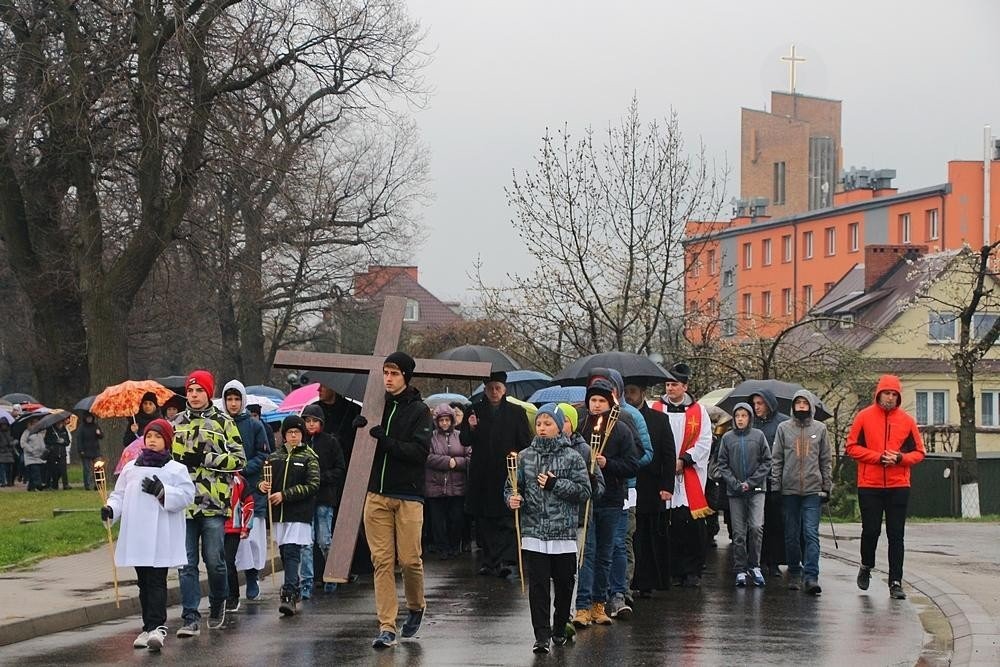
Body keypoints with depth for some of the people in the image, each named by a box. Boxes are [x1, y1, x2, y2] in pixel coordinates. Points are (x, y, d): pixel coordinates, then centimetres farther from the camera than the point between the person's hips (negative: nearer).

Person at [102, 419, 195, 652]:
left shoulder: (176, 469, 3)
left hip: (162, 537, -5)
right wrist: (111, 509, -4)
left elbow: (187, 494, -8)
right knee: (143, 582, 10)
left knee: (156, 581, -12)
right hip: (136, 535, 5)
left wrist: (162, 491, -19)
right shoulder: (131, 468, 16)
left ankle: (157, 627, -18)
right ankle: (149, 627, 17)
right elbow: (120, 494, 15)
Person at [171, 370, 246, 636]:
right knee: (187, 563, -1)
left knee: (214, 560, -1)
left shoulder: (223, 422, 3)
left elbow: (239, 459, -2)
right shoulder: (177, 423, 15)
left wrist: (206, 459, -12)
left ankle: (217, 605, 24)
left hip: (213, 503, -3)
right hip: (183, 502, 3)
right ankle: (190, 619, 0)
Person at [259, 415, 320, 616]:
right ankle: (295, 592, 22)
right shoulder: (274, 457, 13)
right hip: (279, 513, 5)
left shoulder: (309, 457, 1)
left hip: (299, 514, -5)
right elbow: (266, 479, 22)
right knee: (285, 554, 10)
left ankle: (290, 596, -22)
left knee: (291, 553, -15)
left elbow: (313, 486, -7)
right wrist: (262, 485, -4)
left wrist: (285, 495, -14)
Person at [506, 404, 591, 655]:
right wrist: (512, 499, -11)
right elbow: (511, 486, 11)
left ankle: (560, 628, 29)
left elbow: (584, 491, -5)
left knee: (564, 583, 9)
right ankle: (541, 637, -2)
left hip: (564, 533, -1)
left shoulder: (572, 457, 0)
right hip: (533, 532, 1)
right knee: (538, 586, -3)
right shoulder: (525, 456, 6)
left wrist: (555, 484, -14)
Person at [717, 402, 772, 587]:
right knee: (738, 533, 2)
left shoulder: (758, 436, 3)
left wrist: (751, 482, -7)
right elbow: (722, 465, 4)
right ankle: (740, 570, 8)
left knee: (756, 527, -15)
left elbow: (767, 462, 2)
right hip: (735, 491, 1)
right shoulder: (727, 438, 4)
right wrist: (736, 484, -9)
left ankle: (754, 565, -2)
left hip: (756, 489, -1)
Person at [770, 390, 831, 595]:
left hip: (813, 489, -1)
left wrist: (827, 486, 5)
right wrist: (775, 486, 1)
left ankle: (811, 576, -13)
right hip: (790, 489, 1)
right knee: (791, 534, 6)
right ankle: (794, 573, 16)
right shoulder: (783, 428, 7)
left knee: (811, 533, -10)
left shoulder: (820, 428, 8)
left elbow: (826, 460, 11)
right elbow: (776, 459, 7)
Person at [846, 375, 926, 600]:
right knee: (871, 530, 3)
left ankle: (895, 582, 2)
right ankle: (866, 567, 29)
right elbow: (852, 447, -1)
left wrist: (900, 458, -12)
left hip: (898, 486, 1)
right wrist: (879, 457, -12)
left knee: (896, 535, 0)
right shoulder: (864, 417, 1)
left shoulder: (907, 421, 5)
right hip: (869, 486, -1)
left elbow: (918, 452, 8)